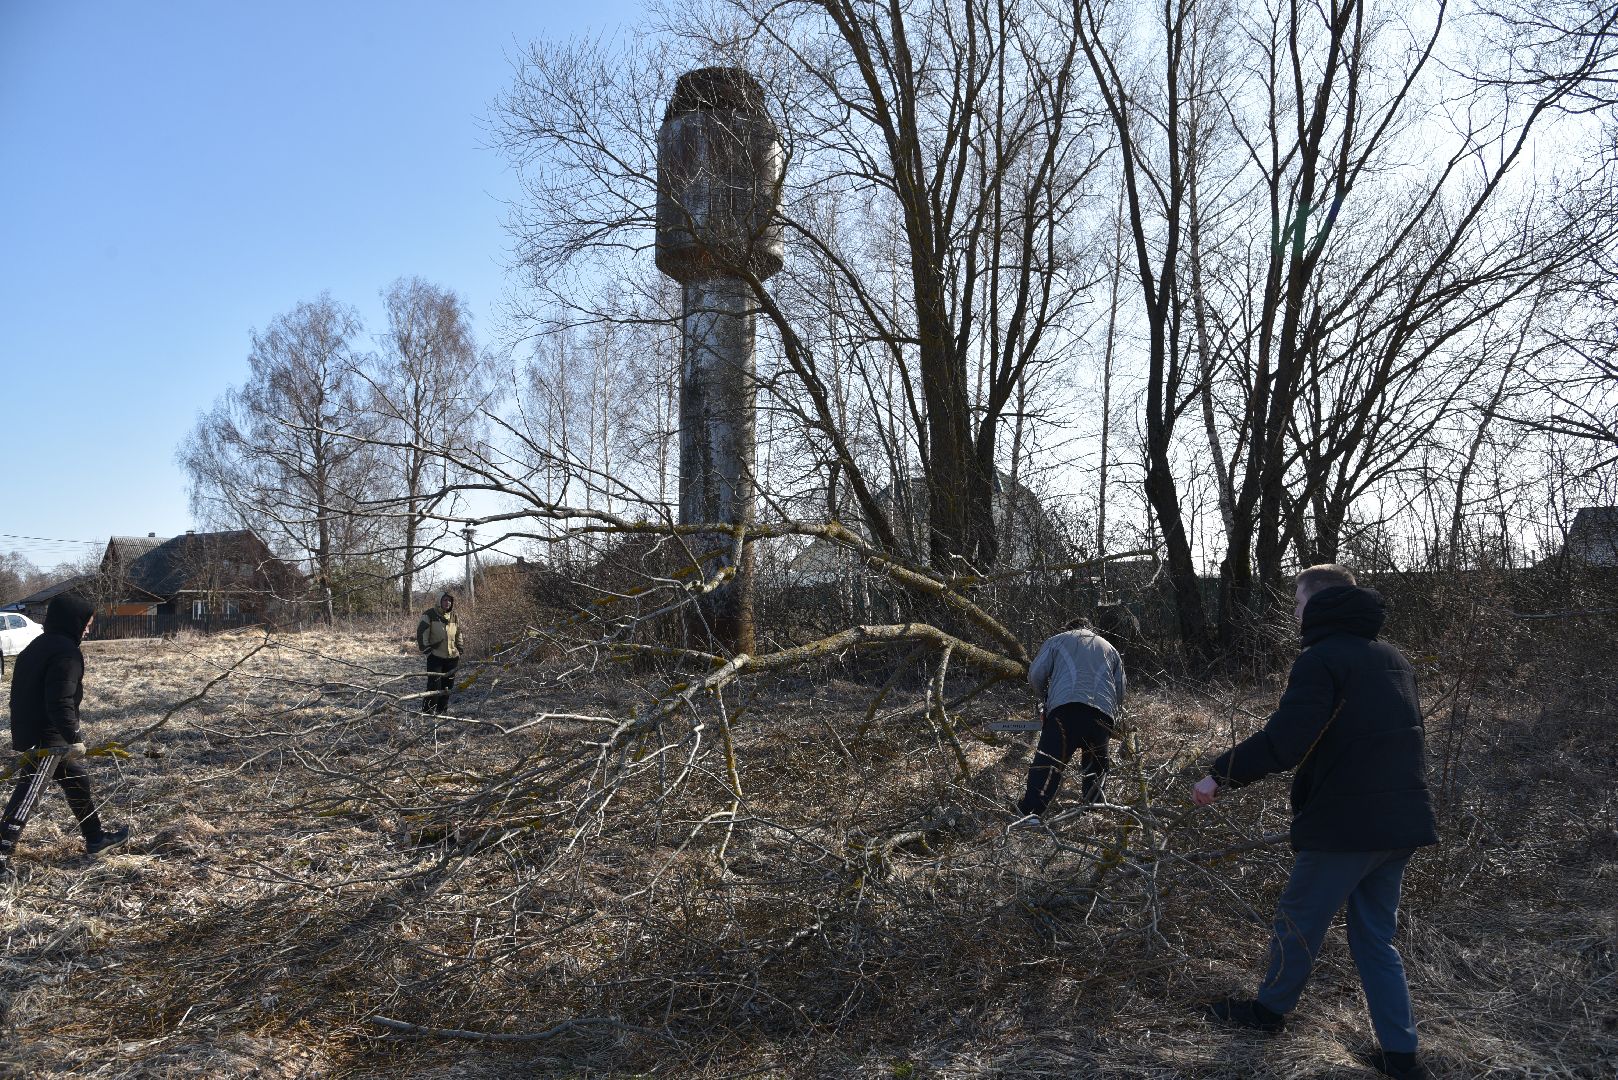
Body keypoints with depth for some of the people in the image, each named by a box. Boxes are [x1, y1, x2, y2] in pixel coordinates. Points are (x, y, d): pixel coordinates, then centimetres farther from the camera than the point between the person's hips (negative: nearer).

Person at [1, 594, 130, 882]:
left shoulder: (38, 646, 14)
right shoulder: (66, 652, -18)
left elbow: (30, 692, 20)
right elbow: (61, 701, -25)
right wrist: (74, 737, -22)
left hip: (30, 732, 10)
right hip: (47, 739, -10)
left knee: (77, 778, 20)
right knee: (27, 796, -9)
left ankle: (95, 838, 30)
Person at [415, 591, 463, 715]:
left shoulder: (454, 617, 11)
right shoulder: (430, 615, -6)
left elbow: (458, 635, 20)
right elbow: (421, 633, -7)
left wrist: (460, 652, 14)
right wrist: (426, 650, -10)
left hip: (452, 657, 5)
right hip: (435, 657, -5)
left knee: (448, 684, 8)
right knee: (434, 684, -10)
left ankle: (442, 709, 19)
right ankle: (427, 710, -2)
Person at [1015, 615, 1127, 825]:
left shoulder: (1057, 641, 22)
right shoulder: (1109, 649, 31)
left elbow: (1035, 675, 10)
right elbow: (1120, 692, 27)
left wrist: (1044, 700, 26)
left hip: (1065, 708, -3)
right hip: (1103, 712, 3)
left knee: (1048, 762, -10)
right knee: (1095, 768, 20)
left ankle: (1030, 813, -24)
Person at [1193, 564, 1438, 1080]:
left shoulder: (1320, 660, -15)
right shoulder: (1393, 658, 13)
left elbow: (1283, 742, -24)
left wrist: (1220, 773, -16)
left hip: (1344, 824, -8)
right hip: (1401, 824, 8)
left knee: (1299, 921, 11)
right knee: (1376, 936, 17)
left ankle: (1270, 1008, 28)